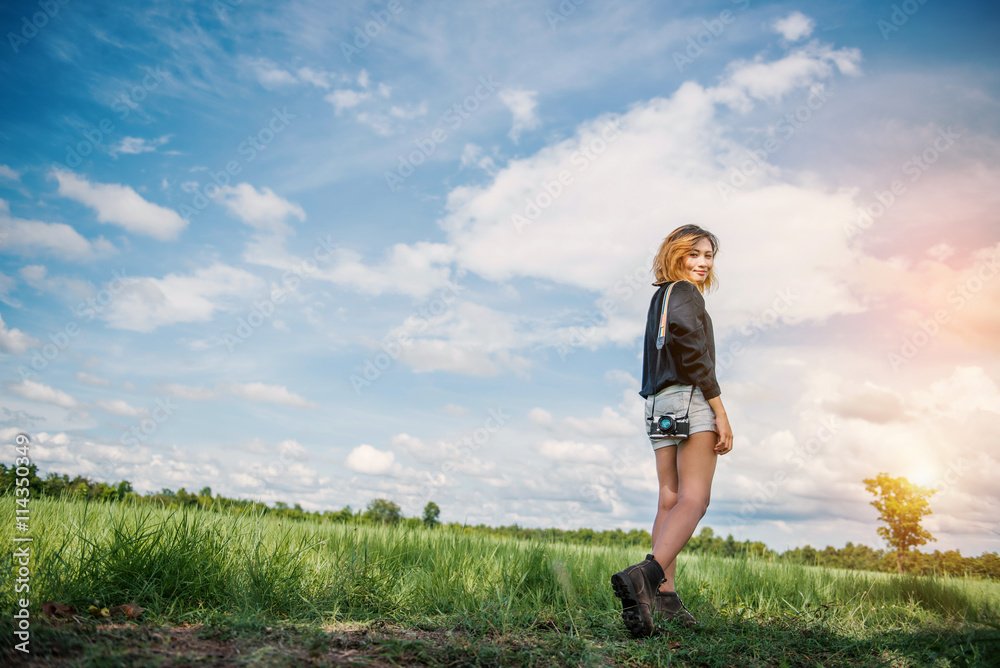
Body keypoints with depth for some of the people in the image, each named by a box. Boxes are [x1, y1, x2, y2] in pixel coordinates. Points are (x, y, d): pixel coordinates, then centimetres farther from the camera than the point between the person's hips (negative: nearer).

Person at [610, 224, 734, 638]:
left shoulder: (659, 297, 23)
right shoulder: (686, 294, -3)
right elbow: (694, 357, -14)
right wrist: (720, 413, -15)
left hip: (658, 403, 9)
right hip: (691, 400, -9)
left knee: (670, 500, 6)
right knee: (694, 499, -16)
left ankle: (665, 593, 4)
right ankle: (647, 574, -34)